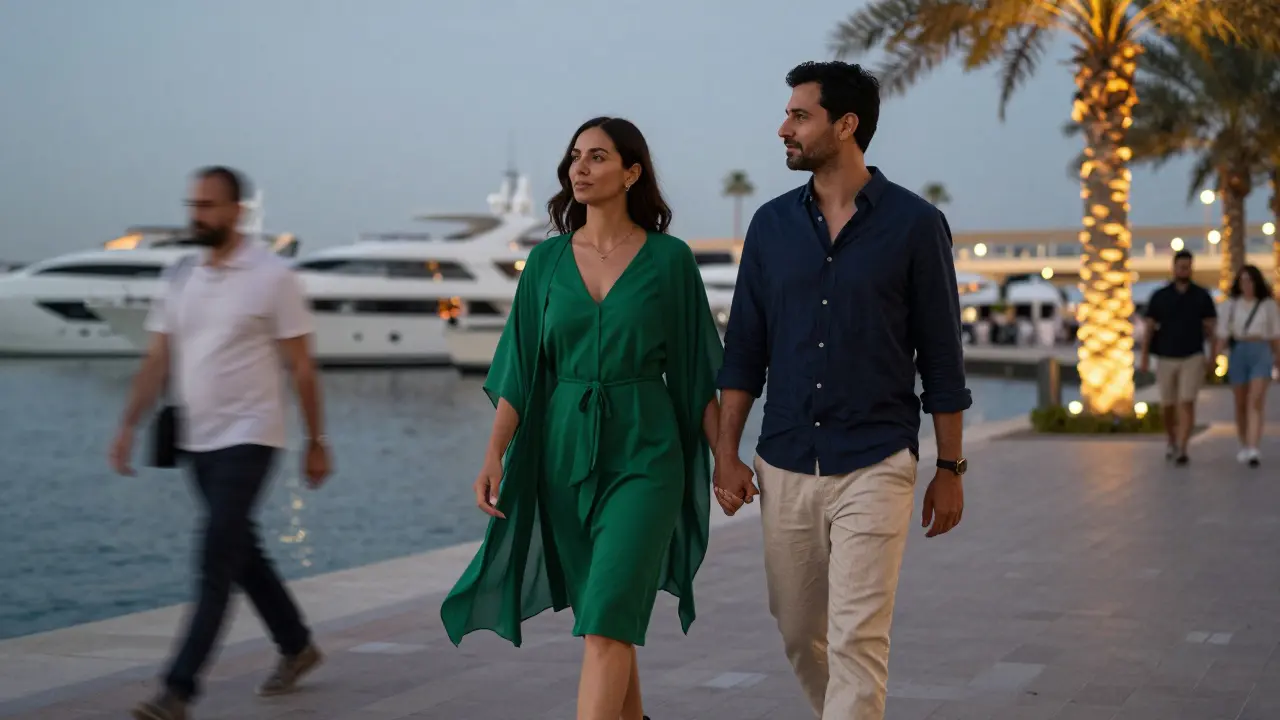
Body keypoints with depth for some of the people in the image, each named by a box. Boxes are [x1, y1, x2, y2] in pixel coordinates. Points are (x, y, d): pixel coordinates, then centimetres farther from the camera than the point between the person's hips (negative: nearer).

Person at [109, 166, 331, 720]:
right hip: (197, 441, 7)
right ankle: (297, 648, 34)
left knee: (217, 561, -12)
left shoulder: (272, 276, -9)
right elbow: (157, 361, 7)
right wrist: (129, 425, -3)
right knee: (241, 553, 16)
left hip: (246, 438, -7)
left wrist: (316, 441, -4)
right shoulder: (182, 280, 8)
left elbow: (301, 367, -6)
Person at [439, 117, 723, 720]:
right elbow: (520, 367, 4)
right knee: (603, 612, 14)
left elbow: (697, 370, 2)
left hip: (643, 454, -4)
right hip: (563, 450, 4)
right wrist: (495, 456, -6)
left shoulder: (669, 259, -2)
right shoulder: (547, 260, 6)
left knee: (607, 617, -14)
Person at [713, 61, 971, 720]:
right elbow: (744, 349, 9)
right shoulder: (772, 224, 6)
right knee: (799, 635, 13)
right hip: (785, 466, 4)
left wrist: (950, 468, 0)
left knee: (856, 638, -8)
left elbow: (941, 355, 0)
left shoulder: (914, 223, -4)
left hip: (875, 466, -4)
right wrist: (726, 454, 3)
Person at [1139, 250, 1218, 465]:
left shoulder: (1202, 296, -1)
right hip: (1166, 358, 2)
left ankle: (1182, 450, -17)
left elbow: (1211, 327, 5)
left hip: (1193, 358, -2)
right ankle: (1172, 442, 34)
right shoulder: (1159, 296, 0)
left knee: (1187, 404, -14)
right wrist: (1144, 357, -6)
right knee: (1167, 407, 10)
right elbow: (1149, 327, 0)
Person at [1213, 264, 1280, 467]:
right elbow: (1223, 334, 2)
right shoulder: (1231, 304, 6)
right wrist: (1214, 358, -7)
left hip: (1261, 353, -2)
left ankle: (1253, 450, -23)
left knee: (1256, 401, -15)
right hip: (1237, 353, 2)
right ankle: (1244, 446, 27)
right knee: (1241, 403, 9)